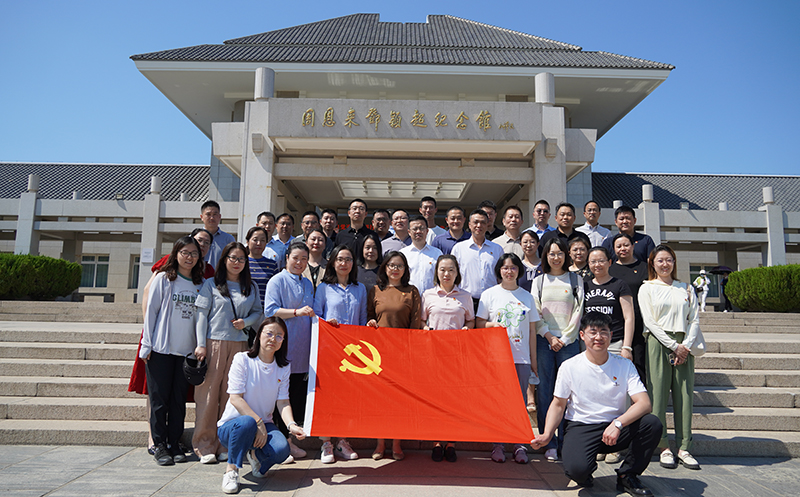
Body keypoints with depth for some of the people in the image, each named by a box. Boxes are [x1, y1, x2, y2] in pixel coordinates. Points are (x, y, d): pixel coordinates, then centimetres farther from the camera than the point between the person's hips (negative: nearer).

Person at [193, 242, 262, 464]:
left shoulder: (251, 288, 14)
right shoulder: (211, 285, 5)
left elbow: (258, 313, 16)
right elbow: (202, 315, 1)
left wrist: (246, 322, -5)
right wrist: (201, 344, -6)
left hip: (239, 345, 2)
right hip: (214, 343, -2)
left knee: (231, 394, 2)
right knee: (209, 392, -2)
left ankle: (225, 445, 11)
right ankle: (205, 446, 8)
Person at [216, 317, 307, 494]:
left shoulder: (284, 367, 4)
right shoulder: (242, 359, -9)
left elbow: (283, 402, -2)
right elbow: (235, 398, -15)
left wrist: (291, 424, -22)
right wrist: (258, 422, -24)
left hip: (264, 425, 4)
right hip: (232, 424, -3)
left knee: (282, 450, -27)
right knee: (247, 423, -39)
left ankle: (255, 456, 10)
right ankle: (231, 471, -14)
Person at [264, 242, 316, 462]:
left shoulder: (307, 284, 19)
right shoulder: (277, 281, -1)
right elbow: (270, 310, -13)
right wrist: (297, 312, -22)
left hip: (302, 350, 6)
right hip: (283, 349, -6)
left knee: (299, 396, 7)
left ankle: (288, 439, 19)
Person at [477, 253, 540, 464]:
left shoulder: (527, 296, 10)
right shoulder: (489, 294, 5)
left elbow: (532, 331, 11)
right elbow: (478, 323, 8)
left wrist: (533, 360, 8)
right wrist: (492, 324, -13)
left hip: (521, 357, 1)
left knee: (520, 399, 2)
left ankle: (519, 443, 13)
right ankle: (497, 443, 13)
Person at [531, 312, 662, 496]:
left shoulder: (625, 366, -1)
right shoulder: (569, 367, -3)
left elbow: (644, 403, -11)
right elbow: (558, 405, 4)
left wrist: (618, 423, -28)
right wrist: (547, 435, -12)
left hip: (616, 428, 3)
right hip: (580, 427, -3)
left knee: (653, 423, -24)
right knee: (576, 469, -32)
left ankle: (627, 475, -1)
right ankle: (585, 471, 9)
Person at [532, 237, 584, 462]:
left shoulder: (575, 280, 10)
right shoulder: (539, 281, 12)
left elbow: (578, 311, 4)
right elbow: (535, 313, 6)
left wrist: (564, 338, -4)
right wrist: (549, 336, -5)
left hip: (569, 341, 0)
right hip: (544, 341, 1)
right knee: (545, 391, -2)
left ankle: (567, 443, 7)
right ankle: (549, 444, 4)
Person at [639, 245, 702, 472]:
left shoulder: (686, 289, 16)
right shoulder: (647, 289, 6)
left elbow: (695, 320, 9)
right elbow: (650, 322, -3)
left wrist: (687, 345, -6)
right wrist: (674, 346, -10)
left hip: (684, 345, 3)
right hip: (658, 343, -3)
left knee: (685, 395, 1)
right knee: (658, 394, -4)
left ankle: (684, 448, 8)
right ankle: (664, 448, 4)